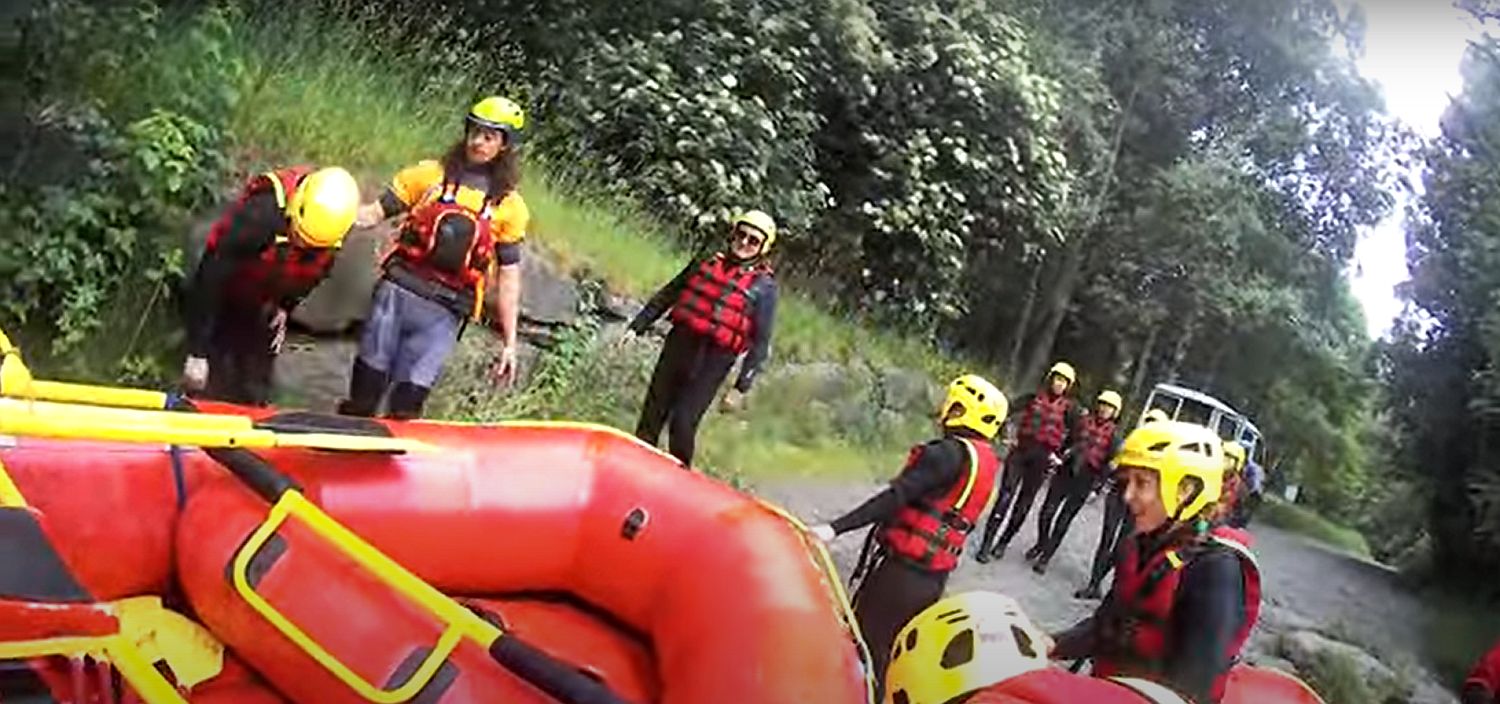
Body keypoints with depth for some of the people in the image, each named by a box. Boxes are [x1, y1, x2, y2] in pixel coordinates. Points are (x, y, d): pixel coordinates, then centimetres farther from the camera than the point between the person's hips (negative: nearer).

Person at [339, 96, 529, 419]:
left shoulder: (509, 205, 7)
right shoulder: (430, 174, 10)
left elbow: (508, 277, 7)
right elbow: (375, 213, 7)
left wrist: (509, 342, 4)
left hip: (444, 311, -1)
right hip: (397, 291, 1)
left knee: (407, 405, -3)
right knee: (364, 395, 7)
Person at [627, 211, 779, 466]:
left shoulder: (764, 286, -1)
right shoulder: (708, 263, 12)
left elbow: (761, 343, -3)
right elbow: (665, 296, 19)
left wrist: (741, 388, -8)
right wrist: (636, 328, 14)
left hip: (712, 362, -4)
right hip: (678, 346, 4)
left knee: (682, 424, -10)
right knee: (652, 415, 10)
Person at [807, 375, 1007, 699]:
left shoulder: (950, 453, -15)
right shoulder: (988, 462, 11)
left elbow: (896, 497, -24)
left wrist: (835, 528, -30)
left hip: (902, 571, -8)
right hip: (934, 579, 8)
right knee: (894, 655, 19)